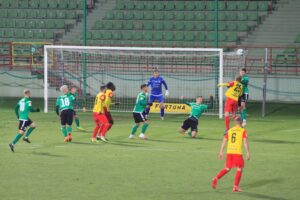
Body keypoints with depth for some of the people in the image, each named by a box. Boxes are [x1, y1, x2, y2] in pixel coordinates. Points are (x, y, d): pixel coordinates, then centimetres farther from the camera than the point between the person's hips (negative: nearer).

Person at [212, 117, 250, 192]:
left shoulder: (230, 130, 12)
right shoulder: (243, 131, -1)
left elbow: (224, 141, 13)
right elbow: (245, 142, -9)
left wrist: (221, 152, 18)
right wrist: (247, 153, -7)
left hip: (229, 152, 4)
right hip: (238, 152, -4)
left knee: (227, 168, 14)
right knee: (239, 169, 10)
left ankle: (216, 178, -6)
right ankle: (236, 186, 6)